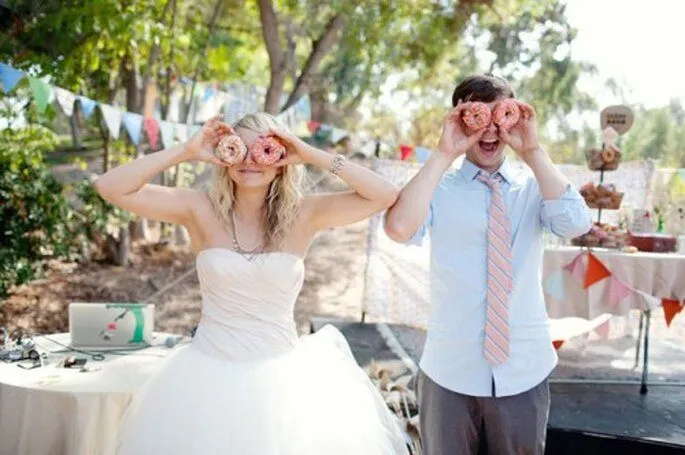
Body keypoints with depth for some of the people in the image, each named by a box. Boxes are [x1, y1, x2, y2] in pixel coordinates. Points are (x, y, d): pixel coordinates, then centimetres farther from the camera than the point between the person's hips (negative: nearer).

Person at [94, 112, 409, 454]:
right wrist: (186, 152, -15)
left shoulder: (303, 215, -5)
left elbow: (386, 196, -13)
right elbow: (109, 188, -12)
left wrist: (313, 156, -15)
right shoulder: (200, 210, -5)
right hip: (209, 374, 0)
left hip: (282, 375, 0)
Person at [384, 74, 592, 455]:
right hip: (450, 372, -1)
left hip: (524, 371, 2)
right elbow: (398, 229, -24)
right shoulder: (438, 187, -5)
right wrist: (443, 154, -21)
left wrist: (532, 152, -20)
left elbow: (577, 224, -18)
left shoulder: (535, 184, 1)